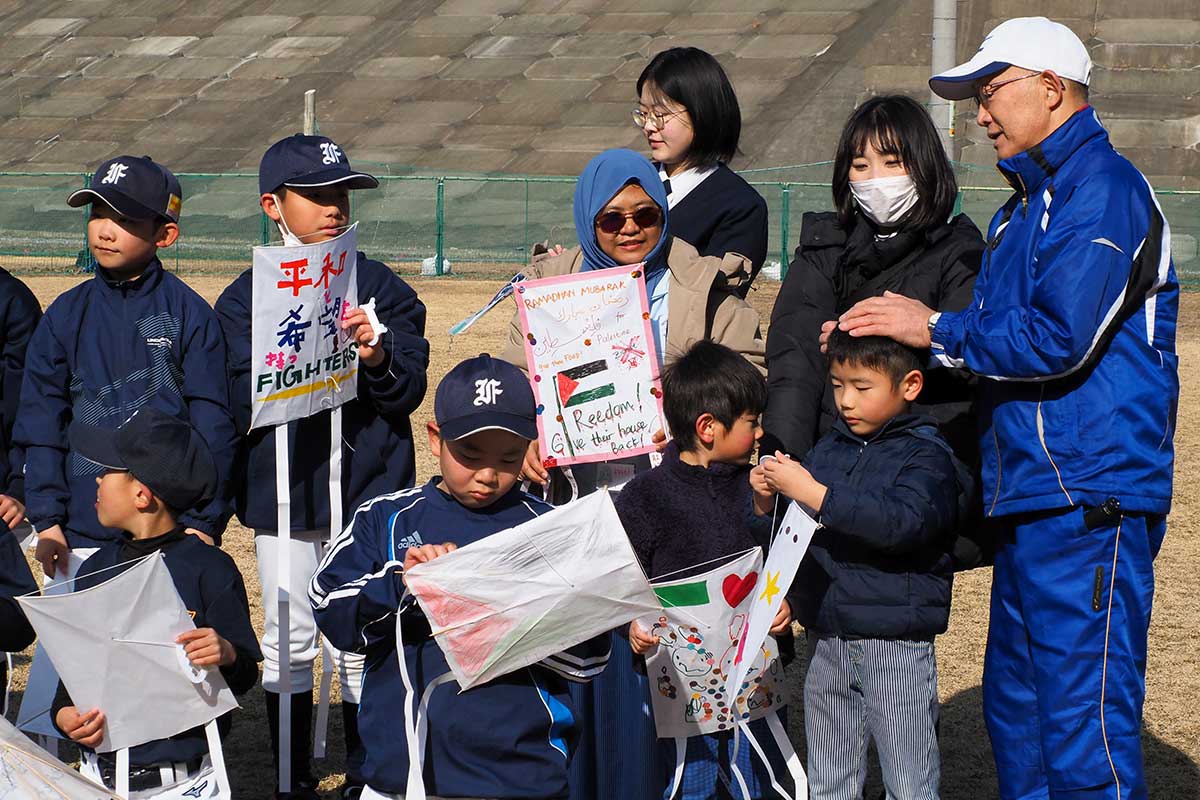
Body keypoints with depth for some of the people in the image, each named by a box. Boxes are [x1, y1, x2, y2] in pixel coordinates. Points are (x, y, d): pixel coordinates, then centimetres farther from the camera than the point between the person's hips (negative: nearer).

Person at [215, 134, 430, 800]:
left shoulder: (381, 287, 5)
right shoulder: (245, 297, 4)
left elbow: (409, 392, 0)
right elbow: (240, 402, -5)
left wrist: (379, 358, -20)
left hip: (369, 487, 0)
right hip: (280, 488, 0)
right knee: (288, 643, 8)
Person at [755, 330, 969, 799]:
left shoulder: (926, 455, -9)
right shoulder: (827, 450, 9)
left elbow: (903, 522, -28)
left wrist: (816, 494, -29)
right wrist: (772, 496, -3)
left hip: (897, 643, -6)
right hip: (827, 641, 6)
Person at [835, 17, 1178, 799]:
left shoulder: (1104, 188, -11)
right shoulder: (1029, 203, 21)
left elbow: (1057, 338, -21)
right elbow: (1001, 333, 23)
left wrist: (937, 328, -10)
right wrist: (885, 333, 9)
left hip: (1090, 502, -10)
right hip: (1030, 500, 10)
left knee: (1084, 715, -9)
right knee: (1017, 707, 15)